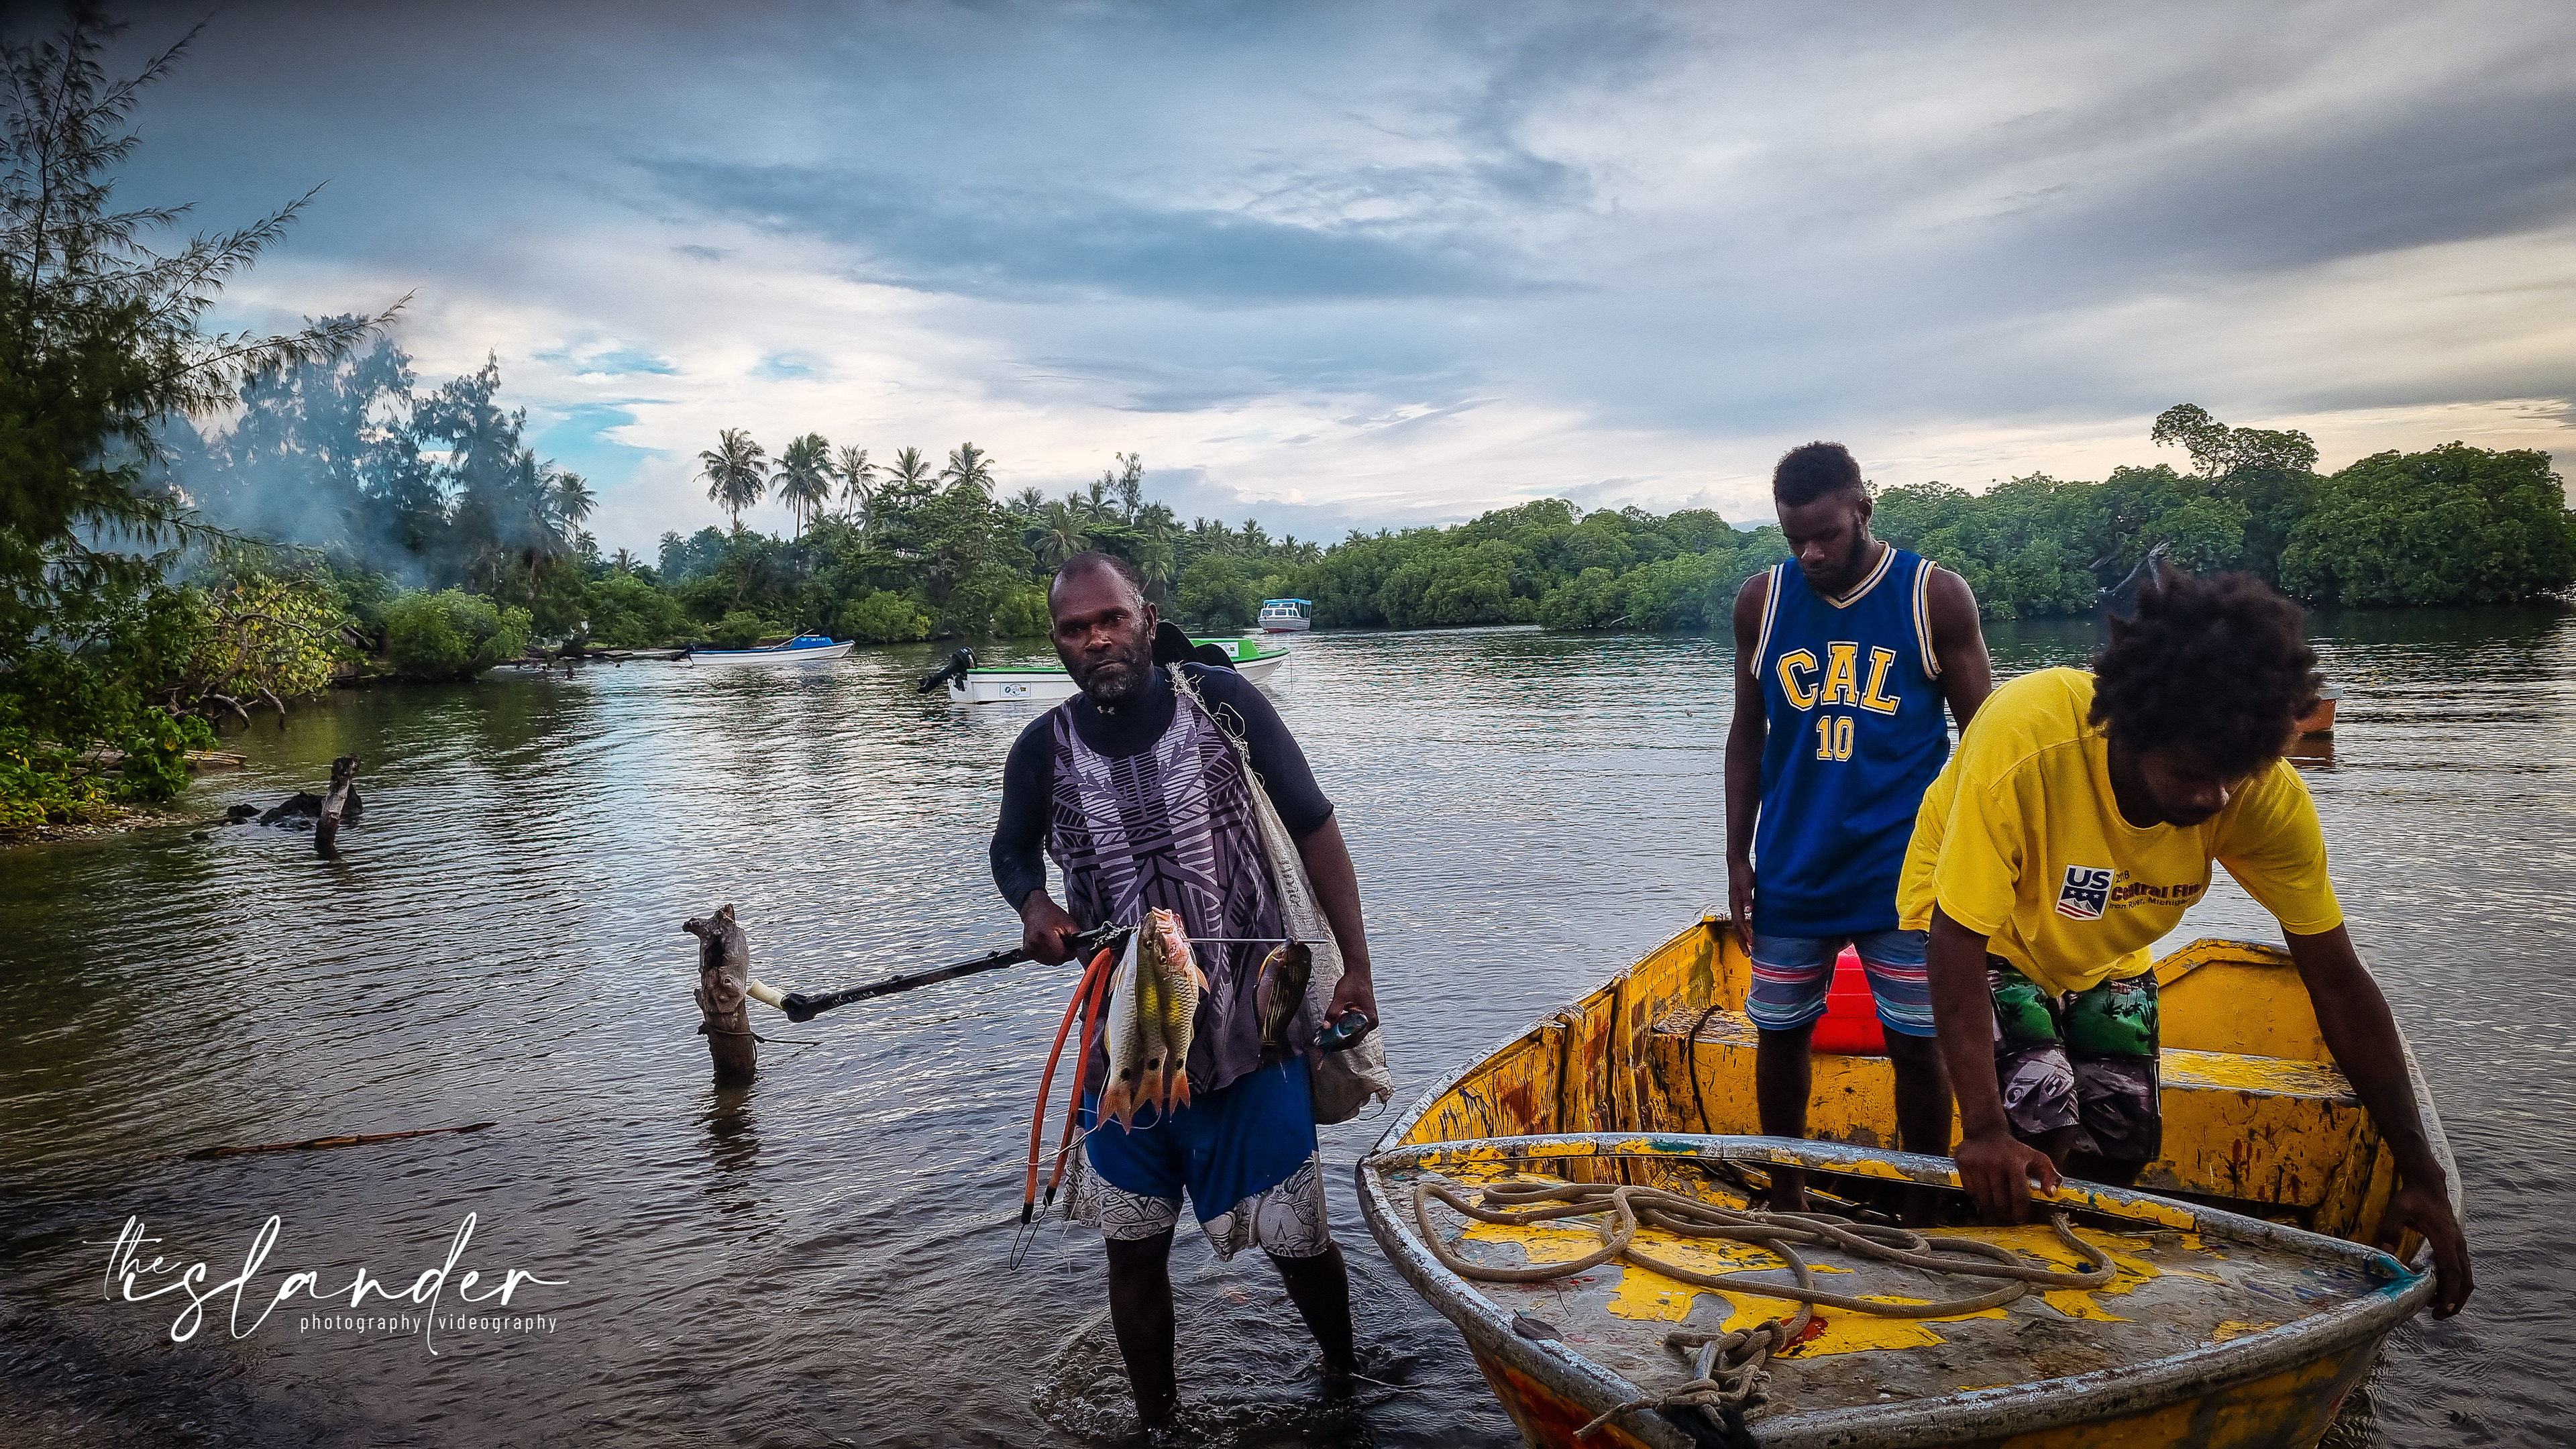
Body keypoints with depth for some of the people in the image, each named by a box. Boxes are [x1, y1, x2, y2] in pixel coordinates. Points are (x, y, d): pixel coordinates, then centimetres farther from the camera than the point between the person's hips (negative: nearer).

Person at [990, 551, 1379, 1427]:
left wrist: (1355, 969, -4)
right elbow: (1011, 854, 17)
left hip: (1251, 1033, -2)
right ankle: (1156, 1425, 39)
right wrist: (1034, 904, -6)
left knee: (1295, 1238, 8)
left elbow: (1315, 830, -2)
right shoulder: (1043, 750, -3)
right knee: (1134, 1249, 14)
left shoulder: (1223, 703, -9)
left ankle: (1345, 1377, 40)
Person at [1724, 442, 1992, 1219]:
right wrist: (1739, 857, 6)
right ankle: (1786, 1199, 30)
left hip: (1905, 874, -2)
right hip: (1791, 871, 2)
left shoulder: (1936, 596, -5)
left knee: (1917, 1046, 4)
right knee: (1780, 1032, 10)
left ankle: (1921, 1219, 22)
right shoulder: (1762, 600, 2)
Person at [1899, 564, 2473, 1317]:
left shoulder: (2268, 796, -26)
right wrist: (1983, 1129, -43)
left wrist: (2420, 1174, -15)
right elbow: (1958, 941, -36)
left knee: (2121, 1146, 0)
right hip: (1983, 933, -4)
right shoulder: (2027, 740, -41)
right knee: (2040, 1128, -20)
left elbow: (2339, 985, -15)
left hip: (2104, 952, 4)